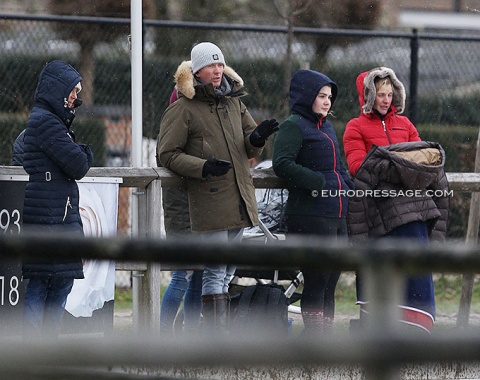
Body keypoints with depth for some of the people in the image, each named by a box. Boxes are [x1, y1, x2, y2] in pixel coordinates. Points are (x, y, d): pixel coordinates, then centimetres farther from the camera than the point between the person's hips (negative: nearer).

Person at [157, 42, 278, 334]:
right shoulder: (183, 108, -4)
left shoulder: (234, 102, 16)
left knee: (229, 270, 11)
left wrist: (257, 137, -4)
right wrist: (202, 166, -19)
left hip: (239, 199, 7)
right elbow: (167, 154, -6)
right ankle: (215, 336, -8)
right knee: (216, 270, -9)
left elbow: (250, 150, 20)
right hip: (209, 200, -7)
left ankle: (223, 333, 17)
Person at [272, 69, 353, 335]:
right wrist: (319, 182, -22)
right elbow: (282, 164, -20)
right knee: (316, 282, -8)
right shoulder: (294, 126, -6)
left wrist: (349, 188, 13)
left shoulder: (326, 127, 21)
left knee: (329, 283, 11)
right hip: (310, 217, -9)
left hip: (336, 216, 9)